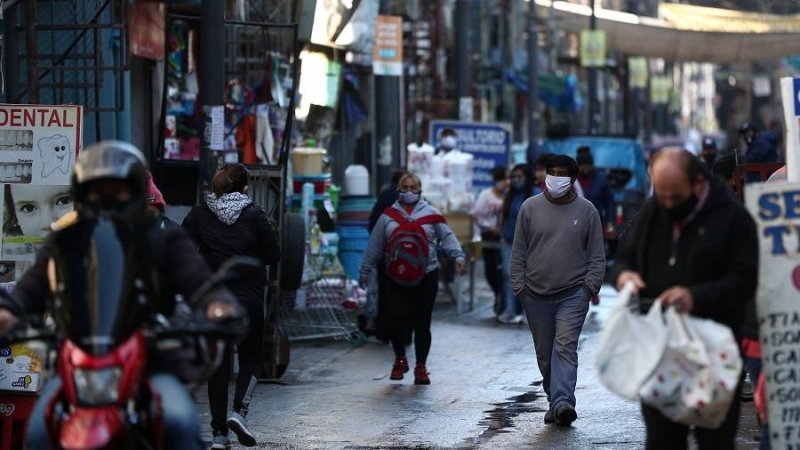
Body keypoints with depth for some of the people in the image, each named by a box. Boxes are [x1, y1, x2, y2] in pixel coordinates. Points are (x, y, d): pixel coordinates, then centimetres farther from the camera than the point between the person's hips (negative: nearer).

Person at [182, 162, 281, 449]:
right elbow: (273, 255, -4)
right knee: (251, 358, 13)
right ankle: (239, 411, -11)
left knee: (218, 363, 8)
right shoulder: (254, 215, -6)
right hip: (248, 299, -2)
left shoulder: (199, 215, -2)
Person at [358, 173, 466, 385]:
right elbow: (374, 246, 12)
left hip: (427, 276, 0)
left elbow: (447, 237, 1)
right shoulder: (388, 216, 8)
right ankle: (400, 359, 17)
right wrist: (365, 270, 13)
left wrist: (458, 256, -14)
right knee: (396, 319, -8)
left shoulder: (431, 213, 5)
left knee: (422, 323, 3)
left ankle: (421, 367, 15)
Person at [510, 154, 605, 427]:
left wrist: (590, 286, -5)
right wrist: (519, 286, 1)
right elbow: (518, 251, 7)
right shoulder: (530, 207, 5)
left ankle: (562, 403, -26)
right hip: (536, 296, 2)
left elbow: (597, 255, 5)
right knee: (545, 352, 8)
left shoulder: (587, 211, 3)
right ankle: (555, 402, 19)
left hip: (573, 294, -2)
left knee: (565, 347, -16)